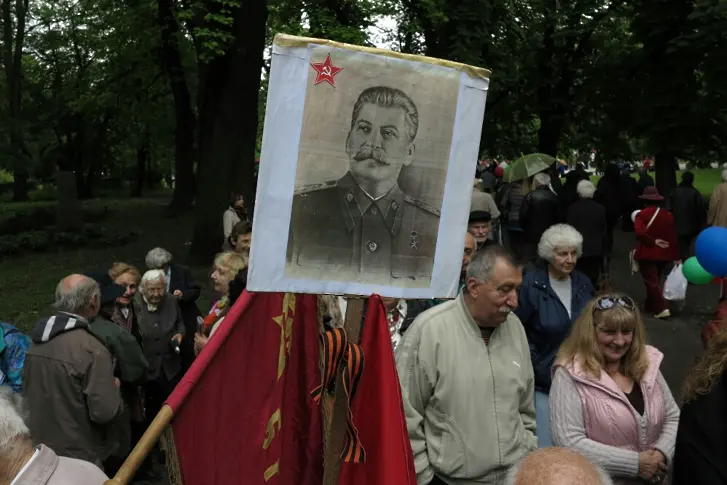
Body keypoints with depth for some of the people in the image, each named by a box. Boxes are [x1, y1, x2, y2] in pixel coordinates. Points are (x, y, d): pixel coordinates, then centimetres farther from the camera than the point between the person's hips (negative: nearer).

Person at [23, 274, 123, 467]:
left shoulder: (36, 339, -1)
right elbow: (105, 412, -23)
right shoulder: (91, 349, -24)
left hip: (39, 448, 7)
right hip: (78, 456, -7)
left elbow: (26, 389, 14)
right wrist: (114, 387, -3)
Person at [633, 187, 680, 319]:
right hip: (664, 254, 5)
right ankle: (650, 305, 31)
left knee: (651, 282, -3)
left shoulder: (641, 214, -10)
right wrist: (676, 256, 9)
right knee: (655, 280, 21)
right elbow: (673, 237, 6)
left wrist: (653, 241, -13)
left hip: (647, 253, -5)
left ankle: (662, 308, -15)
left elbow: (640, 233, -26)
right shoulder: (668, 215, 4)